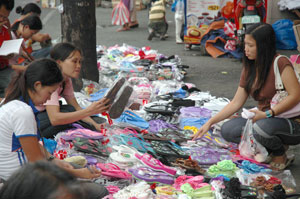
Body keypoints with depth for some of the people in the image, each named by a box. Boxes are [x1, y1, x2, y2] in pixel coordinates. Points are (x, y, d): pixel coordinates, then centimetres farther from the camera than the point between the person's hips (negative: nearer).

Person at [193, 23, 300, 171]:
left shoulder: (280, 63, -17)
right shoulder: (249, 68, 7)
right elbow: (236, 103, 8)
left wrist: (267, 114, -27)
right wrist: (210, 122, 1)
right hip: (264, 119, 7)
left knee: (261, 127, -37)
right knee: (227, 130, -10)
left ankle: (281, 156, -6)